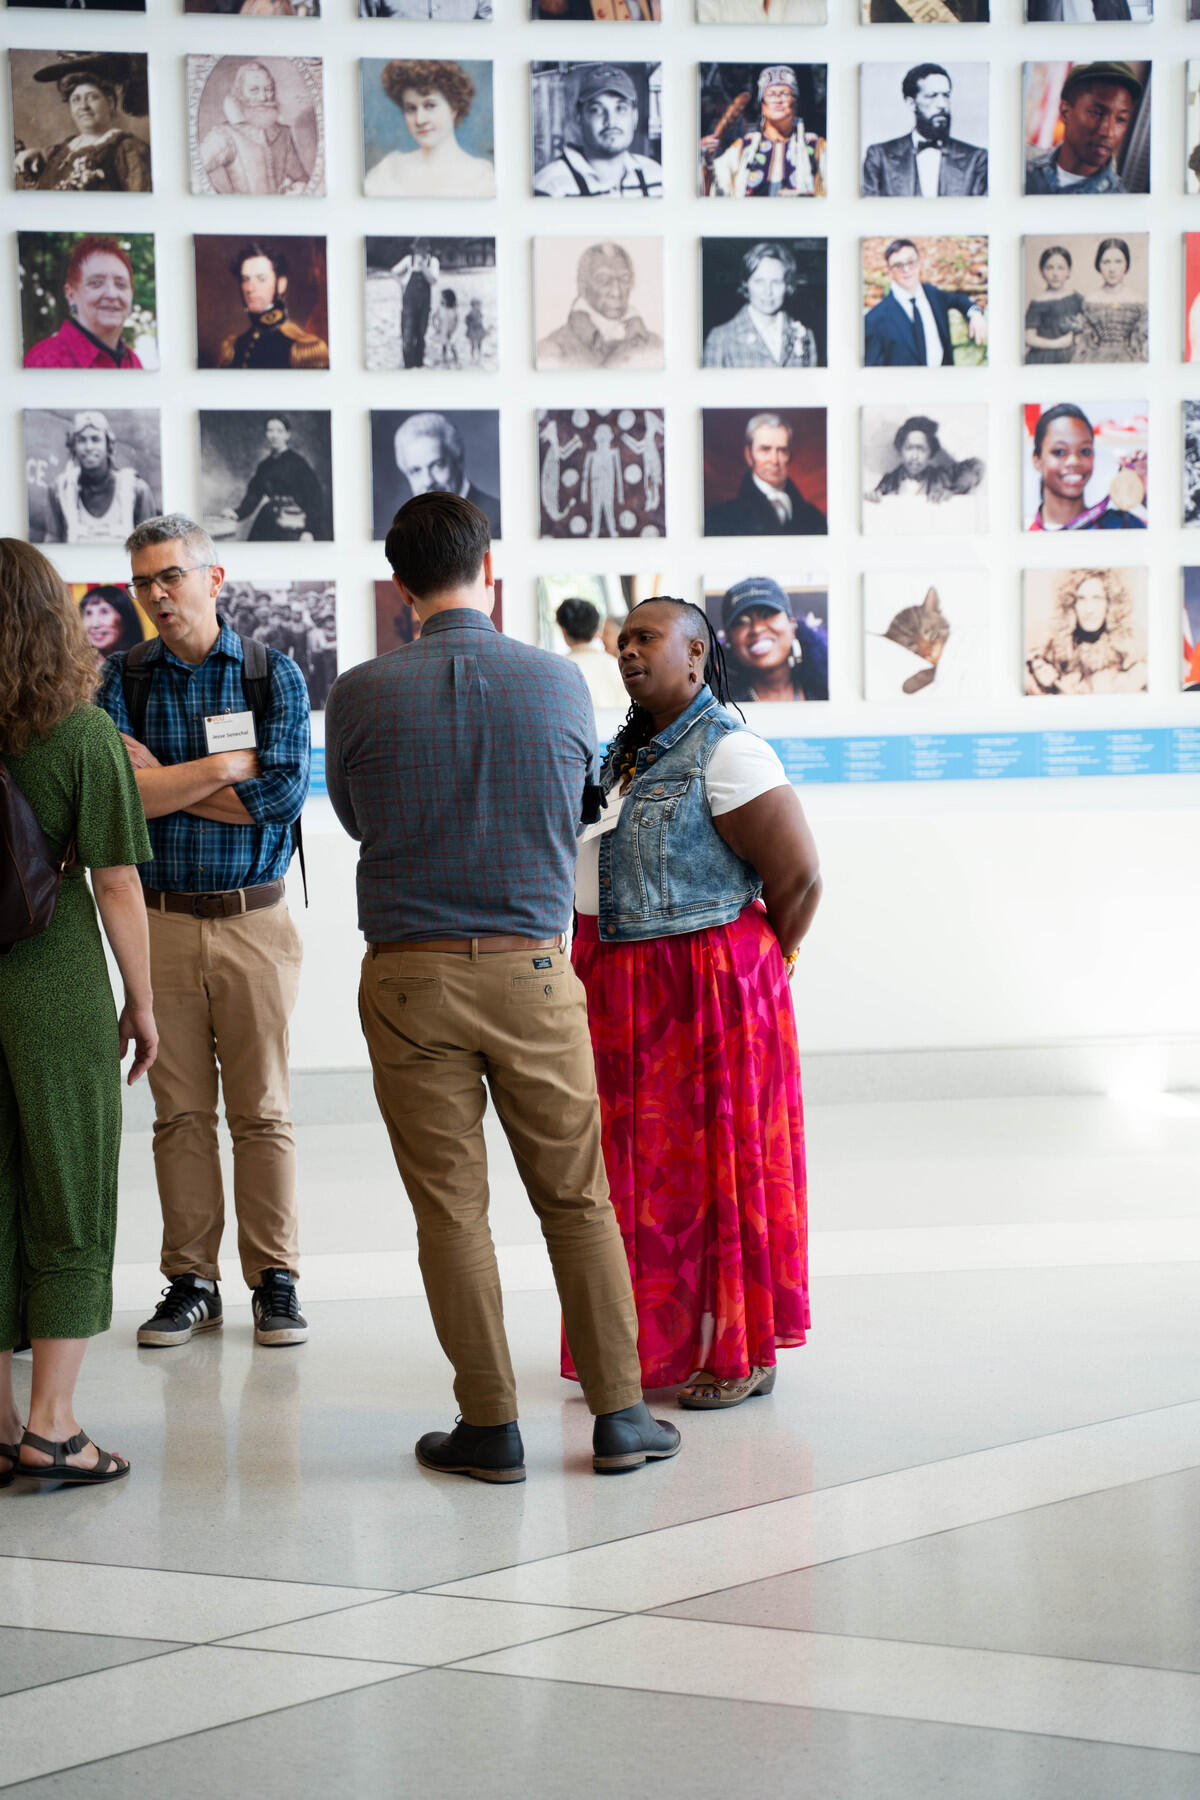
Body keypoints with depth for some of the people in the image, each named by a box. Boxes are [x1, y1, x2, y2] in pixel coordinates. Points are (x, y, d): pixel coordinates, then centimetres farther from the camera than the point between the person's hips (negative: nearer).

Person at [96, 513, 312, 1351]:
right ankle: (191, 1282, 11)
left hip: (255, 920, -1)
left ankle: (276, 1280, 7)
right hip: (163, 922, 1)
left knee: (262, 1109, 0)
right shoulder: (122, 678, 5)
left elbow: (286, 791, -11)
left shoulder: (273, 674, 2)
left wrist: (166, 782, -8)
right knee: (180, 1111, 3)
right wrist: (227, 766, -11)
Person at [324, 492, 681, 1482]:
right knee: (576, 1198, 11)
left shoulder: (361, 694, -6)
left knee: (451, 1207, 5)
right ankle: (619, 1412, 13)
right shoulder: (560, 683, -2)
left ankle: (490, 1425, 8)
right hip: (533, 967, 1)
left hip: (410, 976, -1)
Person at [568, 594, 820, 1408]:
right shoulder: (626, 752, 12)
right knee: (642, 1166, 10)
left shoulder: (728, 751, -14)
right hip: (621, 994, 8)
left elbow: (798, 876, -15)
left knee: (715, 1164, -1)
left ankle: (743, 1354, 7)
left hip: (702, 989, -8)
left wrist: (755, 968, -3)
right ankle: (659, 1340, 19)